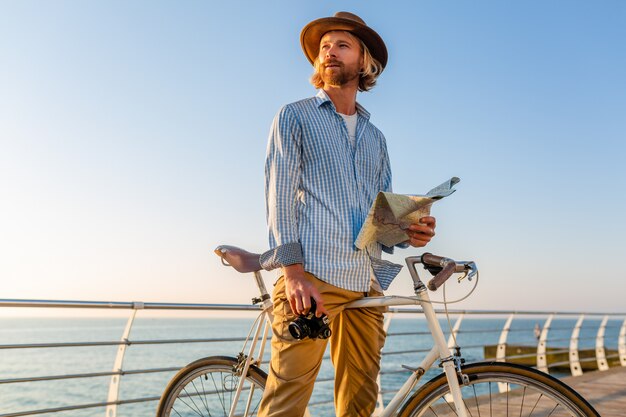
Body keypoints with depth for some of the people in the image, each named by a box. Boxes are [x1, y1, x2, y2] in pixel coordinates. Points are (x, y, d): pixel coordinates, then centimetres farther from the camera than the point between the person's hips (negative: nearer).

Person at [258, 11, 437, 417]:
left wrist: (407, 231, -1)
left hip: (367, 284, 5)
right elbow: (280, 194, -1)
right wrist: (293, 272, -14)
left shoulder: (376, 137, 25)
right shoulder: (295, 116, 11)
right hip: (311, 277, -4)